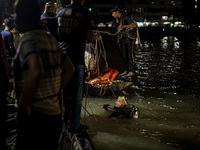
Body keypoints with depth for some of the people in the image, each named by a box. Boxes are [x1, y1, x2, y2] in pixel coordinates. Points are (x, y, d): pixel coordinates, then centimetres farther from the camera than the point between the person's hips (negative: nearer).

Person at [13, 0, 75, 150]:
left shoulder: (28, 39, -15)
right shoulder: (51, 39, 10)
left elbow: (36, 71, -32)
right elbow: (69, 69, 17)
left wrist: (24, 105, -21)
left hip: (36, 116, -8)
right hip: (55, 115, 8)